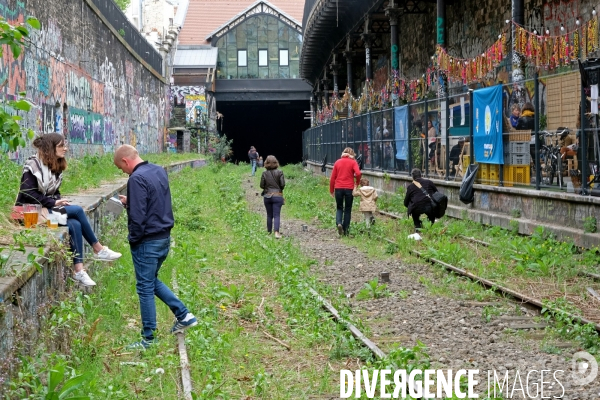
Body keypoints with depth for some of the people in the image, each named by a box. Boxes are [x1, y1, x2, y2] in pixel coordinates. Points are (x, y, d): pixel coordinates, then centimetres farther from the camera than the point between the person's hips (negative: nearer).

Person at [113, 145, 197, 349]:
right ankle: (184, 315, 19)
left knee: (145, 288, 2)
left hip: (148, 242, -9)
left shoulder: (137, 179, -20)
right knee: (153, 281, 23)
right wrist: (130, 201, 12)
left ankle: (148, 339, 10)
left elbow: (137, 216, -23)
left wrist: (133, 239, -8)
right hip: (164, 237, 9)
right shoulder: (159, 171, 8)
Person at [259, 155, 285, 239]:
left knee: (269, 215, 15)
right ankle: (276, 232, -19)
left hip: (267, 196, 2)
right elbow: (283, 184, -9)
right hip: (277, 196, -2)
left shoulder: (264, 173, -4)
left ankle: (269, 231, 22)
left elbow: (261, 185, -2)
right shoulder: (279, 172, -8)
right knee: (276, 215, -4)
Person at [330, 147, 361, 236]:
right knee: (348, 209, 11)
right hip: (349, 188, -2)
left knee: (339, 208, 15)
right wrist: (357, 183, 2)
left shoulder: (338, 162, 9)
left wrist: (331, 191, 14)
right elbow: (358, 173, -17)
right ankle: (345, 230, 11)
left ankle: (339, 223, -12)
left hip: (338, 188, 2)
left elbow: (332, 177, 7)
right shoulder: (353, 162, 1)